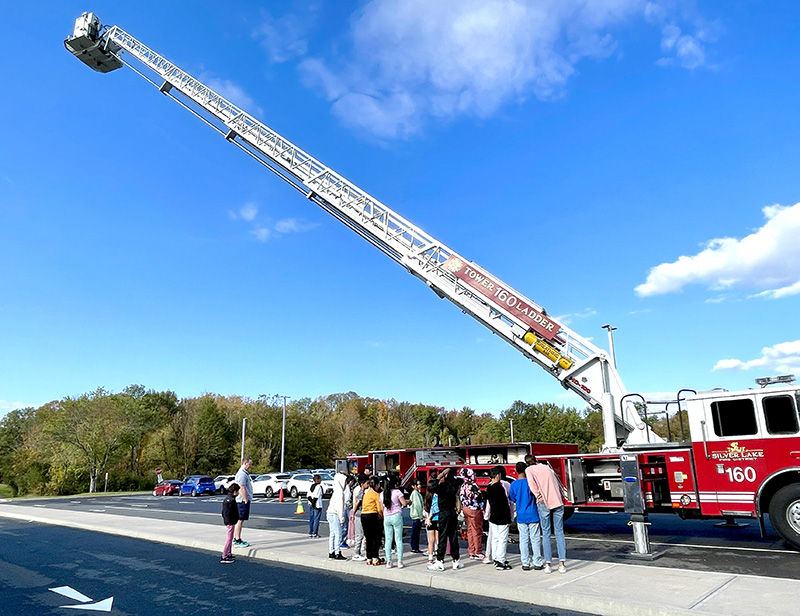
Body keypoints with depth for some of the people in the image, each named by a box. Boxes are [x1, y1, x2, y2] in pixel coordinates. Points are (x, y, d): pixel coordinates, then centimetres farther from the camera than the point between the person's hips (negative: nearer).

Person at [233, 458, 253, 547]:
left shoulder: (245, 473, 16)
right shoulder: (242, 474, -18)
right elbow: (242, 488, -23)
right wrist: (246, 500, -21)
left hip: (243, 500, 11)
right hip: (243, 500, -11)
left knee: (239, 520, 15)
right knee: (240, 520, -6)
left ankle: (236, 538, 23)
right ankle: (237, 541, -2)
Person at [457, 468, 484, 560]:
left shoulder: (462, 487, 7)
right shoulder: (473, 486, -18)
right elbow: (479, 498, -17)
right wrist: (482, 509, -8)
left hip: (465, 509, 8)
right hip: (474, 509, -8)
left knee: (470, 531, 13)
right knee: (477, 531, 1)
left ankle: (472, 552, 19)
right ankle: (478, 553, 6)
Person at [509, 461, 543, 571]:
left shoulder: (513, 485, -1)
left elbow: (513, 499, 9)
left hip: (521, 517, 3)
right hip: (533, 516, -2)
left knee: (524, 540, 8)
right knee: (535, 539, 5)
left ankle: (525, 563, 10)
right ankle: (537, 563, 9)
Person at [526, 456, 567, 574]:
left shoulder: (529, 469, 5)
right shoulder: (547, 467, 20)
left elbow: (531, 482, -13)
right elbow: (557, 484, 22)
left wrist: (538, 495, -9)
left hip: (544, 503, -3)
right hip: (558, 501, 3)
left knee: (546, 533, 4)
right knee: (559, 532, 7)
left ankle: (548, 564, 5)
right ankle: (561, 564, 4)